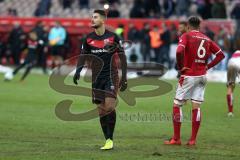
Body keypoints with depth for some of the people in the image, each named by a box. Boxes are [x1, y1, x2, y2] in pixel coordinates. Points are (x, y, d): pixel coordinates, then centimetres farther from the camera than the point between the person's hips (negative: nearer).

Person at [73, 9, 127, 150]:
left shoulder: (112, 37, -5)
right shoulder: (89, 38, 4)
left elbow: (122, 57, -1)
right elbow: (83, 57, 10)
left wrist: (124, 78, -4)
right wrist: (78, 71, -8)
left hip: (111, 77, -4)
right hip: (96, 79, 4)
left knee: (109, 106, -18)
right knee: (101, 110, 4)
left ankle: (110, 139, -10)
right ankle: (108, 140, 11)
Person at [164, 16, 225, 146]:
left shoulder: (186, 36, -5)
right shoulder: (206, 39, 11)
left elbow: (179, 52, -23)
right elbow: (220, 54, 12)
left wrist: (180, 67, -10)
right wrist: (208, 66, 9)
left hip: (189, 76, -5)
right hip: (202, 76, 5)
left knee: (177, 105, 3)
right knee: (196, 107, 6)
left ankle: (176, 139, 2)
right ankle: (193, 139, 4)